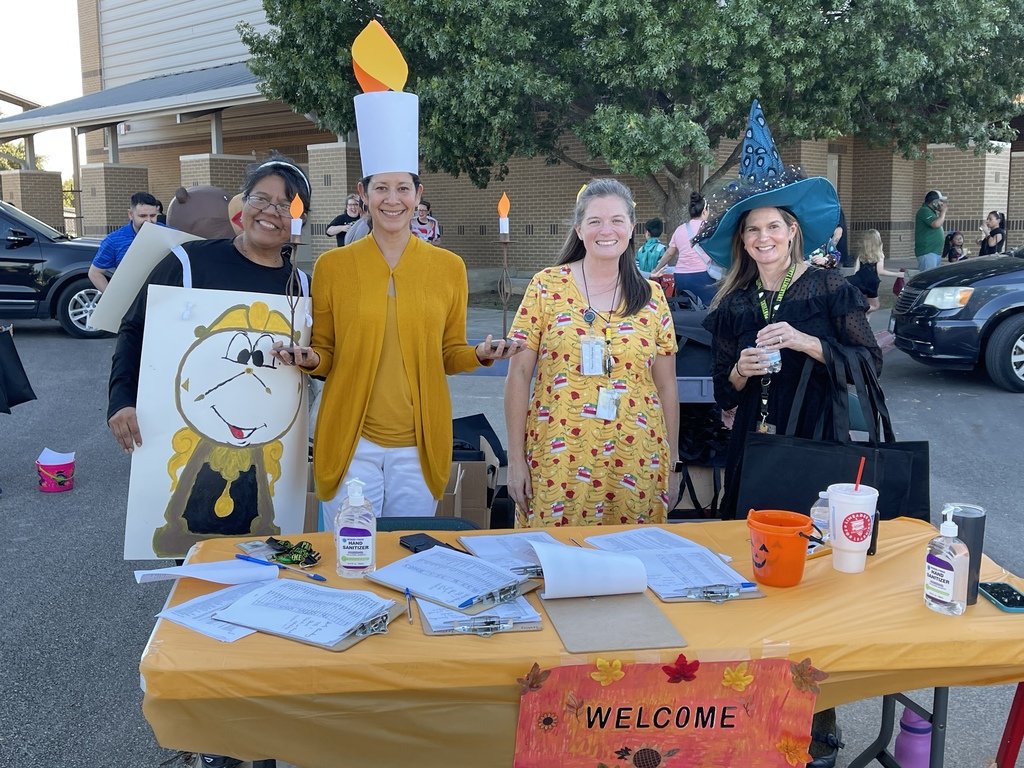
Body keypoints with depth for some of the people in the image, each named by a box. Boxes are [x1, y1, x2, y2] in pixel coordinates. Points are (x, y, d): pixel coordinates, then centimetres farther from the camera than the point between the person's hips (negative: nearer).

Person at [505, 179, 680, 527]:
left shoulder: (652, 297, 6)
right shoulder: (547, 286, -1)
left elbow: (666, 385, 10)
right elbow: (519, 373, 0)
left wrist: (673, 465, 10)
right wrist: (516, 459, -3)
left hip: (635, 465, 2)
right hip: (558, 460, -2)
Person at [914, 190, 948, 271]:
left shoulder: (932, 211, 21)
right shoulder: (924, 211, -11)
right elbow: (936, 224, -22)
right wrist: (943, 211, -12)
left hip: (935, 252, 11)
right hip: (927, 252, -11)